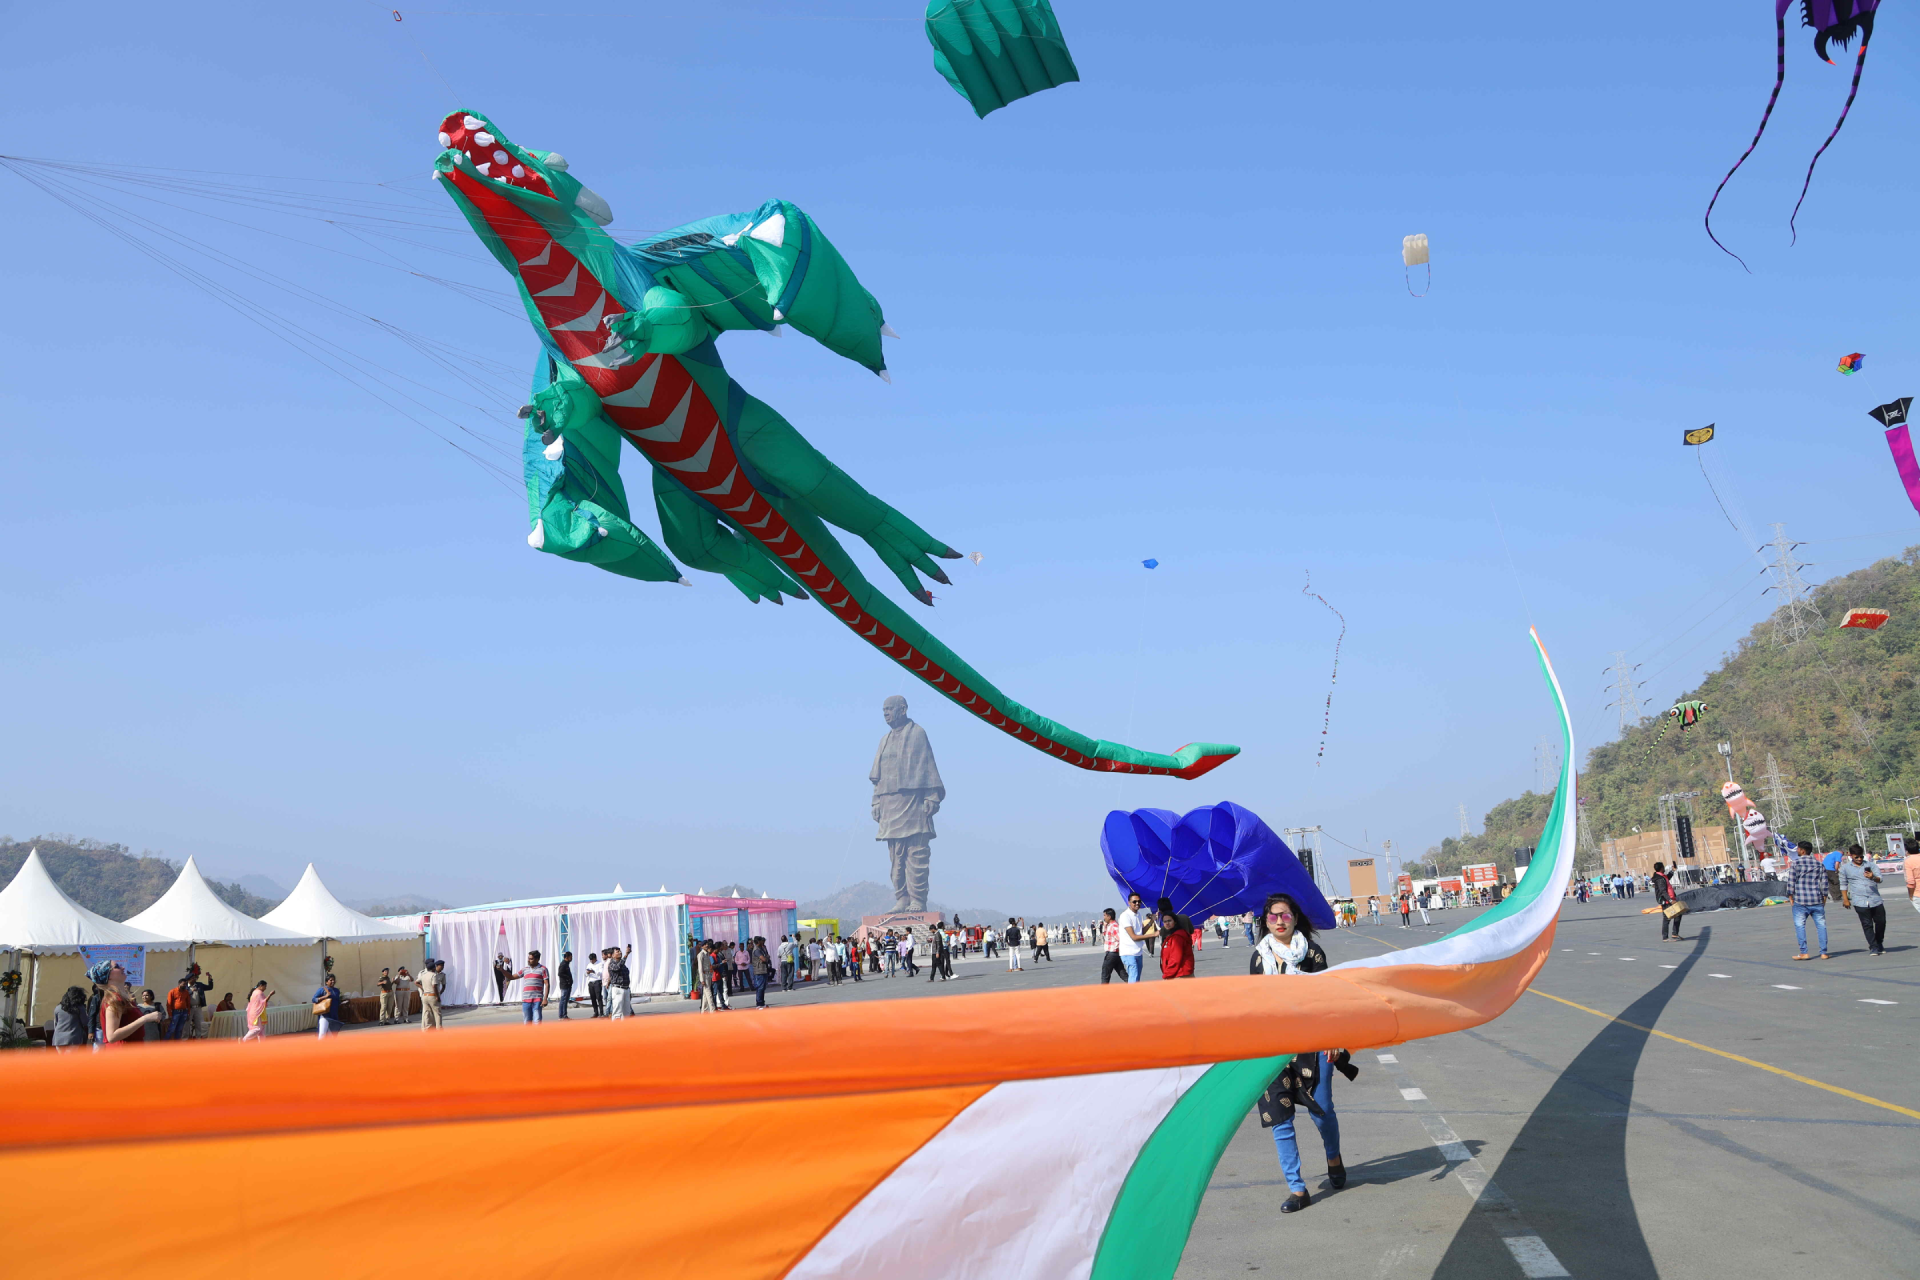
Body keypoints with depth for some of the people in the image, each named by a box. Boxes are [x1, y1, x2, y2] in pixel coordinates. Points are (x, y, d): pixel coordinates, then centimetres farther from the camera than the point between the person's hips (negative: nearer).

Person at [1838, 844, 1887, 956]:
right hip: (1860, 902, -2)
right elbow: (1843, 884, 14)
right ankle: (1873, 947, 3)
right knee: (1867, 924, -4)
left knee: (1881, 922, 5)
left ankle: (1879, 944, 26)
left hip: (1876, 899, 2)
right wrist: (1845, 899, 9)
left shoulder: (1870, 865, 10)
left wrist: (1873, 877, -22)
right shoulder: (1845, 868, 7)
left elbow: (1879, 879, 1)